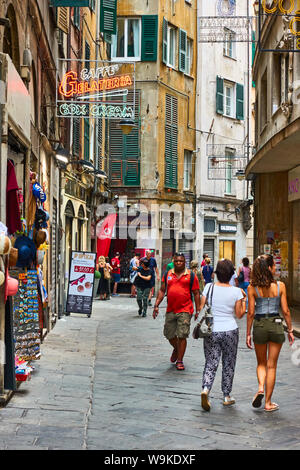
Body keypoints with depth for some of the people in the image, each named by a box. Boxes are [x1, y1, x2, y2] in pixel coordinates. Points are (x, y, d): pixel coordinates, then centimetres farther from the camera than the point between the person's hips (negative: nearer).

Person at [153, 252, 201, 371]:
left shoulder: (191, 276, 1)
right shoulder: (167, 275, 9)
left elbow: (196, 293, 2)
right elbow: (162, 291, 12)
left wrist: (198, 310, -2)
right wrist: (156, 305, 4)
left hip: (185, 310, -4)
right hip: (170, 310, 4)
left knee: (182, 336, -5)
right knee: (169, 334, 11)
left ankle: (179, 361, 6)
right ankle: (176, 349, 42)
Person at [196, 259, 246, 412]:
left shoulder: (209, 287, -5)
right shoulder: (236, 291, -8)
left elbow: (201, 308, -1)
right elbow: (239, 314, -1)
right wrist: (244, 299, 10)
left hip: (211, 331, 1)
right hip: (230, 331, -1)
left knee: (211, 363, 6)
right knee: (228, 364, 13)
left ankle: (205, 389, -18)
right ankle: (227, 396, 19)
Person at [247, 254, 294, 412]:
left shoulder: (252, 288, -6)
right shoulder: (280, 286, -7)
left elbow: (250, 312, -5)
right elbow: (285, 311, -4)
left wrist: (248, 334, 3)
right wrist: (290, 330, 7)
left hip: (259, 326, 0)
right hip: (276, 325, 0)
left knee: (261, 363, 20)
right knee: (271, 366, 9)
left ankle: (261, 388, -6)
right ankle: (268, 402, 12)